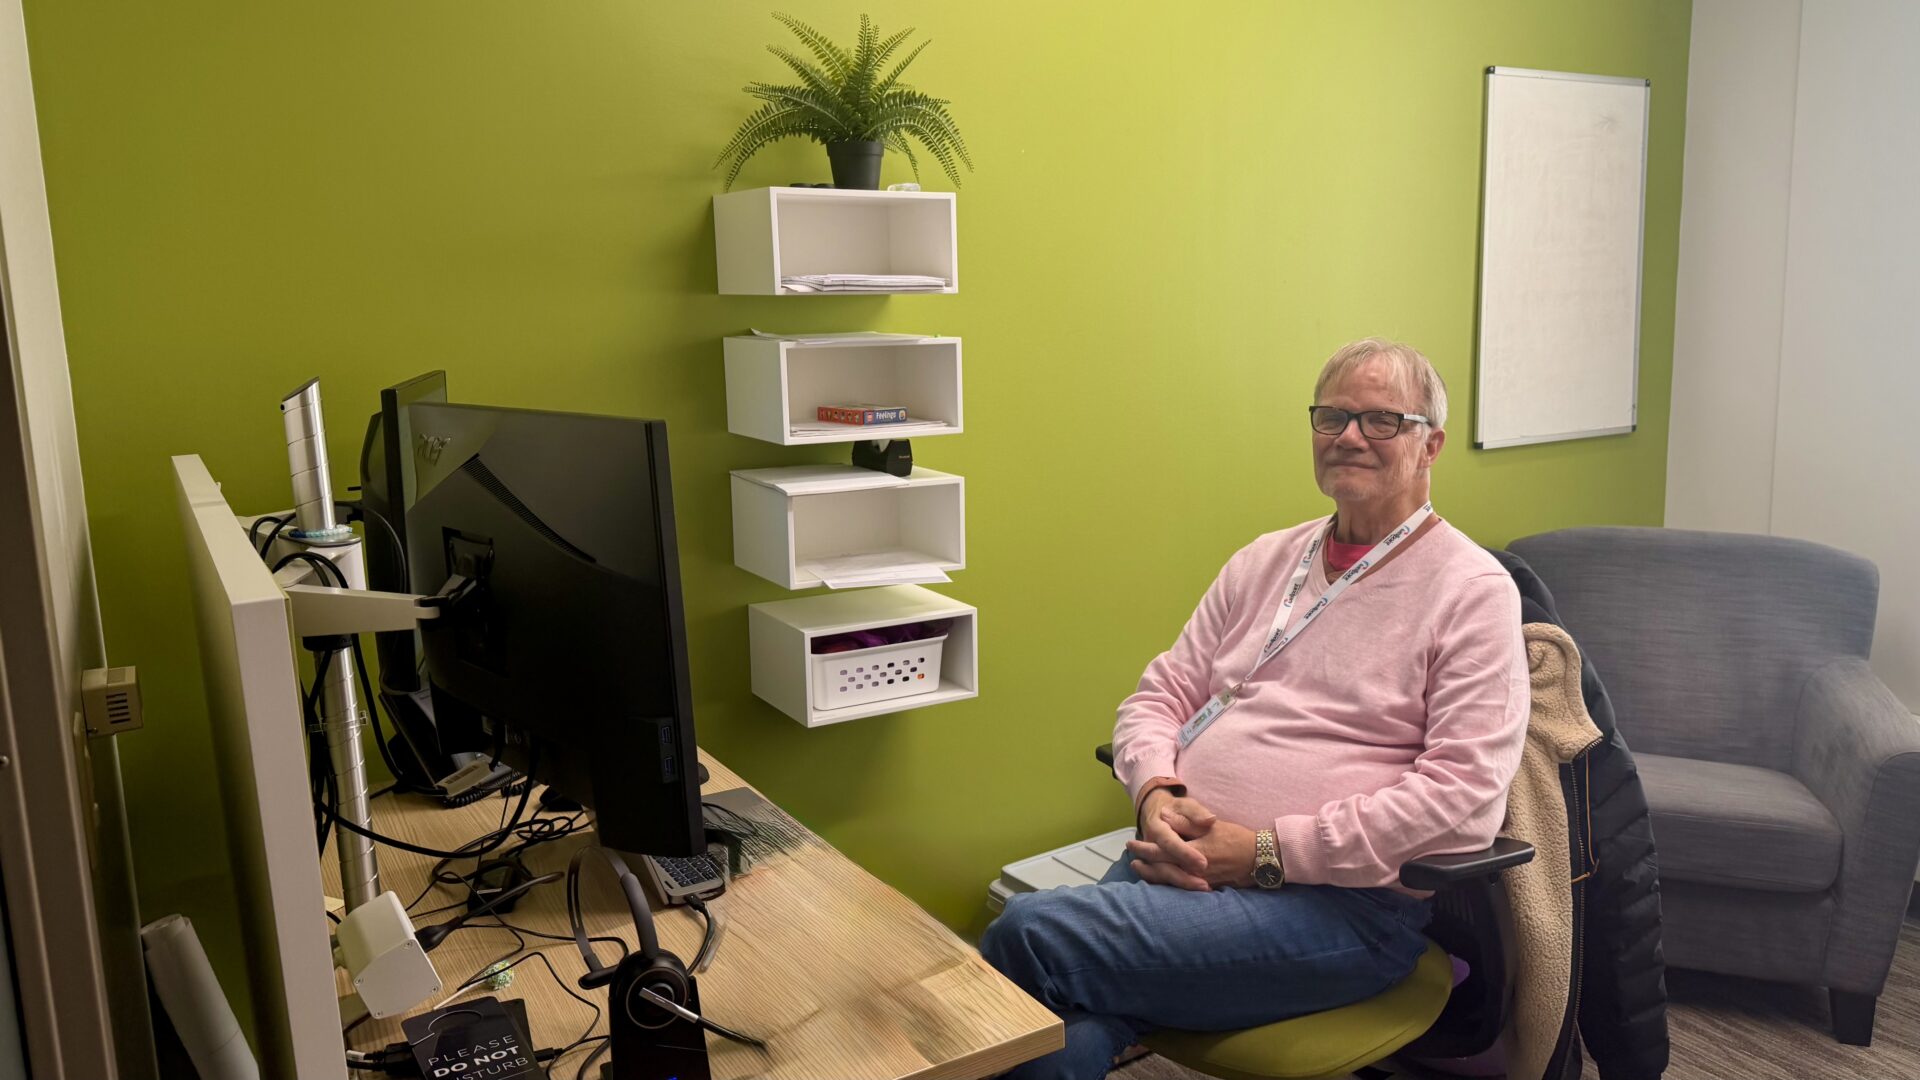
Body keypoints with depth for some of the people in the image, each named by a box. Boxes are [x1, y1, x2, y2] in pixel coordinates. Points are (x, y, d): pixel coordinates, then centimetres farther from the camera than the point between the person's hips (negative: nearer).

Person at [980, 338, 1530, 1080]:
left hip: (1342, 899, -4)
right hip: (1185, 863, 4)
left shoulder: (1473, 589, 0)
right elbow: (1160, 696, 17)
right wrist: (1157, 795, -6)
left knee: (1033, 931, -24)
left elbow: (1466, 790, -11)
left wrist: (1268, 849, -15)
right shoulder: (1264, 561, 18)